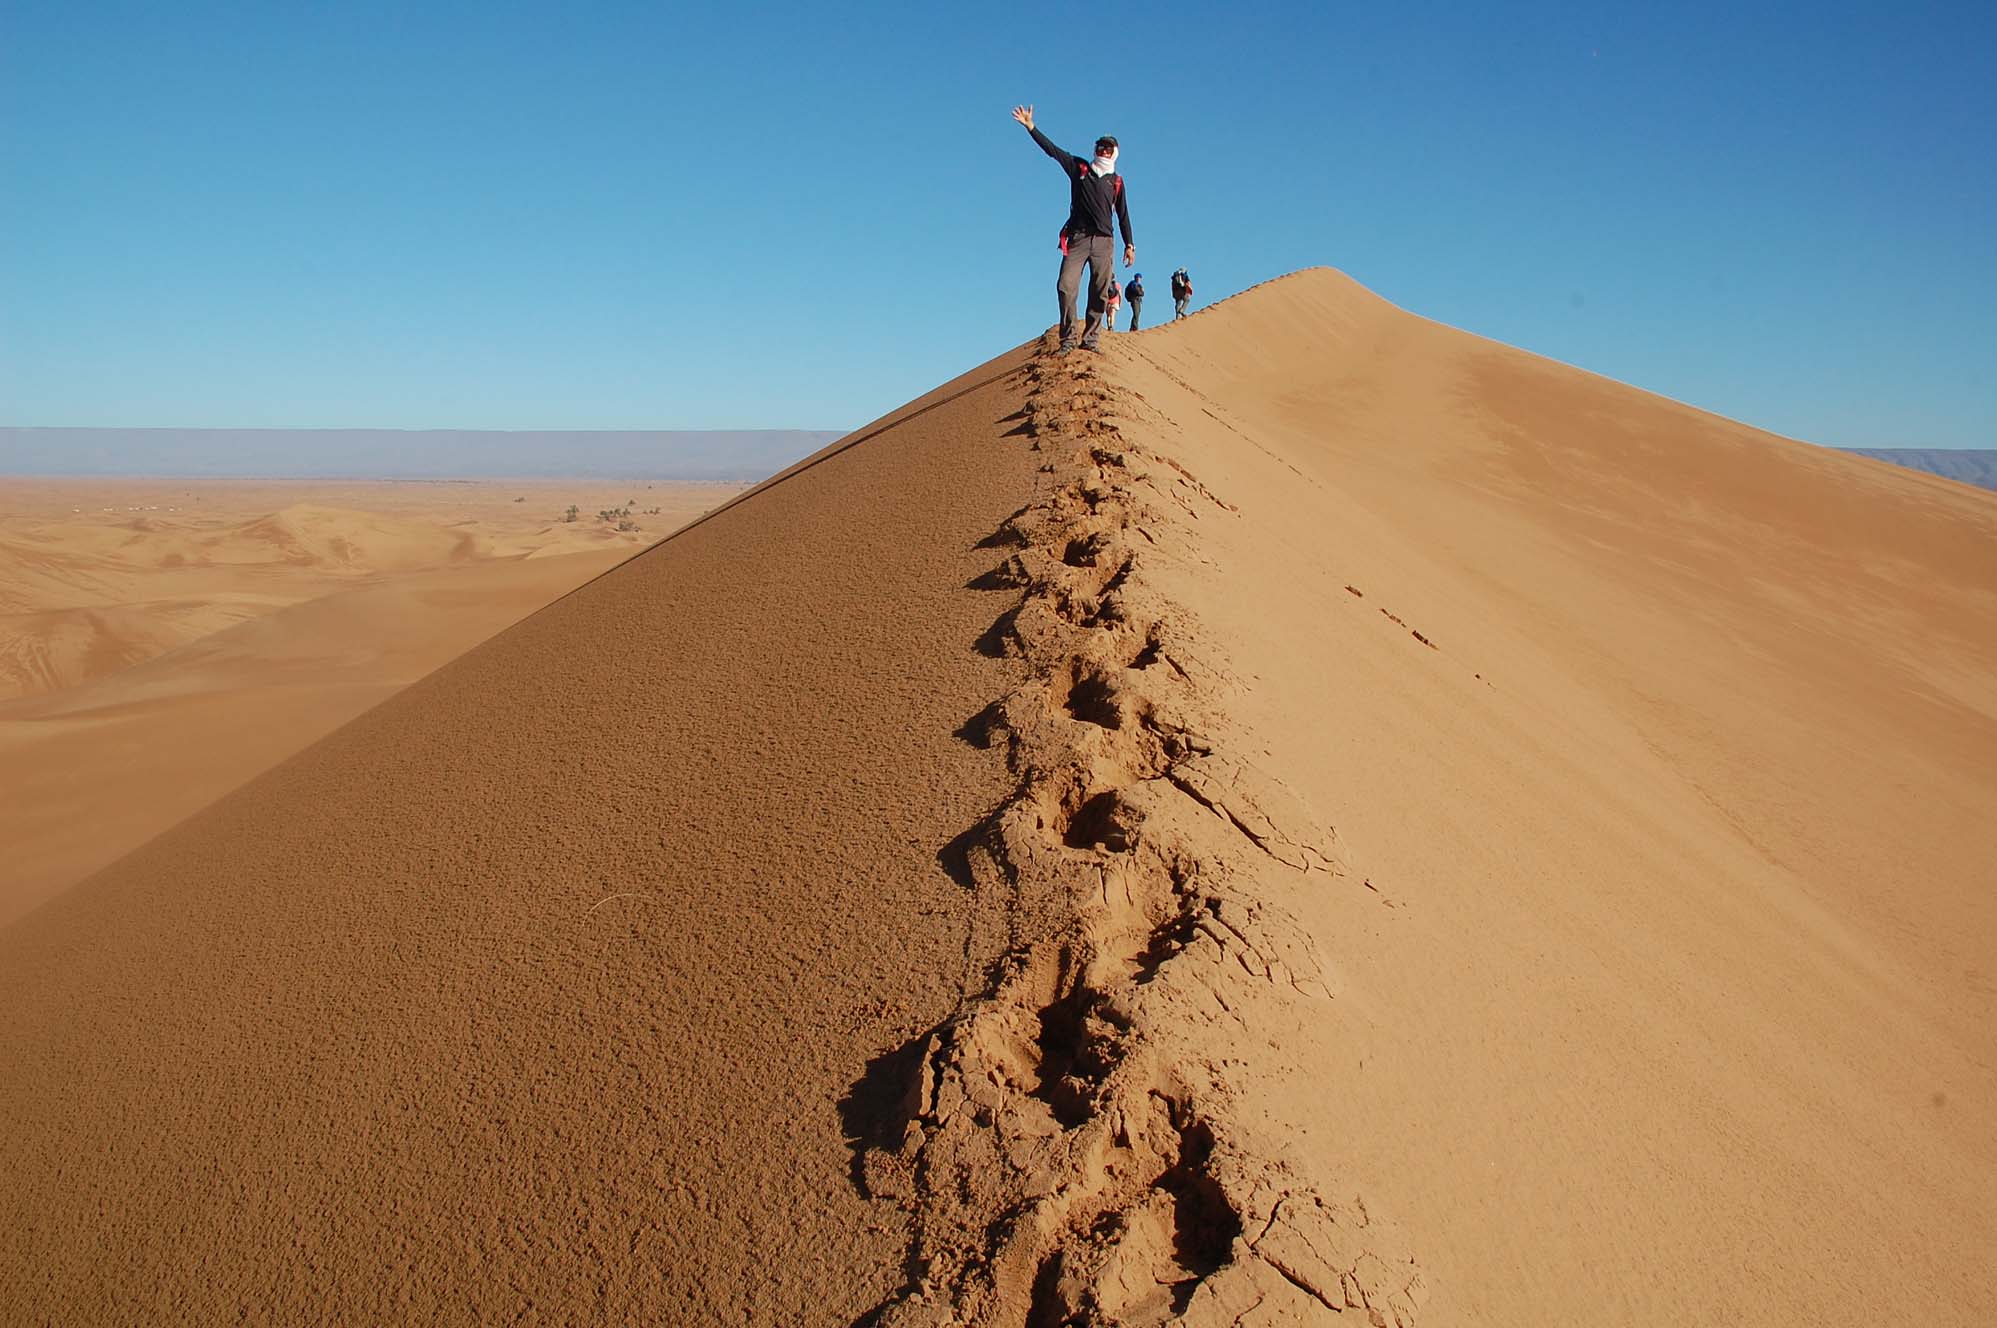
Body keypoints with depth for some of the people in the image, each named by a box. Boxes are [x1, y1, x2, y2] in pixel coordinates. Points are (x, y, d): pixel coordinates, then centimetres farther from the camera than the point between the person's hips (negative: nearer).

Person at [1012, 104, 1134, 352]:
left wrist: (1129, 245, 11)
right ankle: (1067, 340, -10)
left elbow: (1123, 215, 17)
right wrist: (1030, 126, 0)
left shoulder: (1116, 181, 16)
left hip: (1104, 241, 1)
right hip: (1077, 238, -1)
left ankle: (1090, 339, 3)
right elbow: (1051, 149, 8)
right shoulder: (1079, 167, 12)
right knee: (1066, 287, -13)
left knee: (1099, 294, -2)